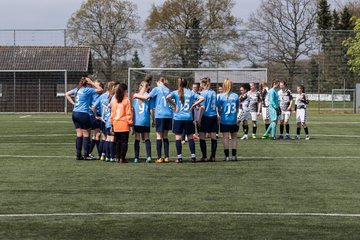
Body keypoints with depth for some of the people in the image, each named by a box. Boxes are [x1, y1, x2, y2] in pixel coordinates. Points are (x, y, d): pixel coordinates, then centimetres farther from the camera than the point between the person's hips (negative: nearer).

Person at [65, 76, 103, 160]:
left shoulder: (77, 89, 12)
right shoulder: (87, 90, -10)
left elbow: (67, 94, 24)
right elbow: (100, 89, -9)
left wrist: (73, 103, 16)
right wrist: (92, 83, -1)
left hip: (75, 113, 7)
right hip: (83, 114, -7)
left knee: (79, 134, 10)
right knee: (86, 134, 2)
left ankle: (78, 155, 11)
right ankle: (86, 155, 3)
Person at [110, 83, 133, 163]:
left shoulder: (114, 101, 7)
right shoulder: (126, 101, -7)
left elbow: (112, 113, 10)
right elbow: (129, 114, -8)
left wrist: (112, 124, 16)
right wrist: (130, 124, -4)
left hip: (116, 125, 5)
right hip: (124, 124, -4)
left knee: (118, 142, 12)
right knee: (124, 142, 1)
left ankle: (118, 158, 11)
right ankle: (122, 158, -2)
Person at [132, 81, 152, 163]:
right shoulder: (148, 96, -2)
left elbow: (132, 109, 7)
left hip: (137, 121, 1)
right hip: (146, 121, -1)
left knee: (137, 139, 4)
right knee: (146, 138, 6)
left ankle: (136, 158, 3)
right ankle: (149, 156, -6)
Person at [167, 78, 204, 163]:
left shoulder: (175, 92, 0)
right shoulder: (190, 93, 5)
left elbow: (168, 97, -18)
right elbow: (201, 98, 0)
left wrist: (174, 105, -5)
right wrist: (193, 105, 2)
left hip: (178, 118, -2)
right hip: (189, 118, 2)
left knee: (178, 137, 2)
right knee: (190, 137, 9)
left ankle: (179, 157, -2)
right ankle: (193, 156, 5)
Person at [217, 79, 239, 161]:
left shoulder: (221, 96, -8)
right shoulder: (236, 96, -1)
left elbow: (219, 109, -3)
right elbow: (237, 109, 5)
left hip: (224, 120, -2)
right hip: (233, 120, 2)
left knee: (225, 137, 1)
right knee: (234, 137, 10)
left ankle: (226, 156, -1)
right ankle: (233, 155, 8)